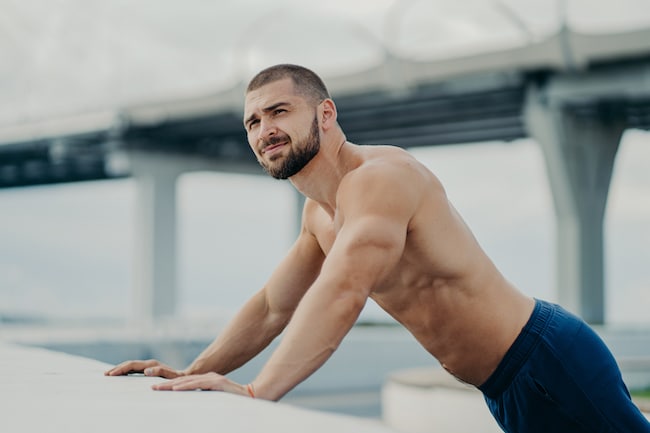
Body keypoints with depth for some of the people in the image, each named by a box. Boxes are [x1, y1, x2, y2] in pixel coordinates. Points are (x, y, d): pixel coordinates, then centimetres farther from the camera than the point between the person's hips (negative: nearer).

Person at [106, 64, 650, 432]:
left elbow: (342, 292, -35)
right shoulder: (319, 215, 11)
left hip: (551, 361, -10)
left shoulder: (377, 176, -21)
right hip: (507, 389, 10)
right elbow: (271, 308, 16)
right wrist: (194, 374, 4)